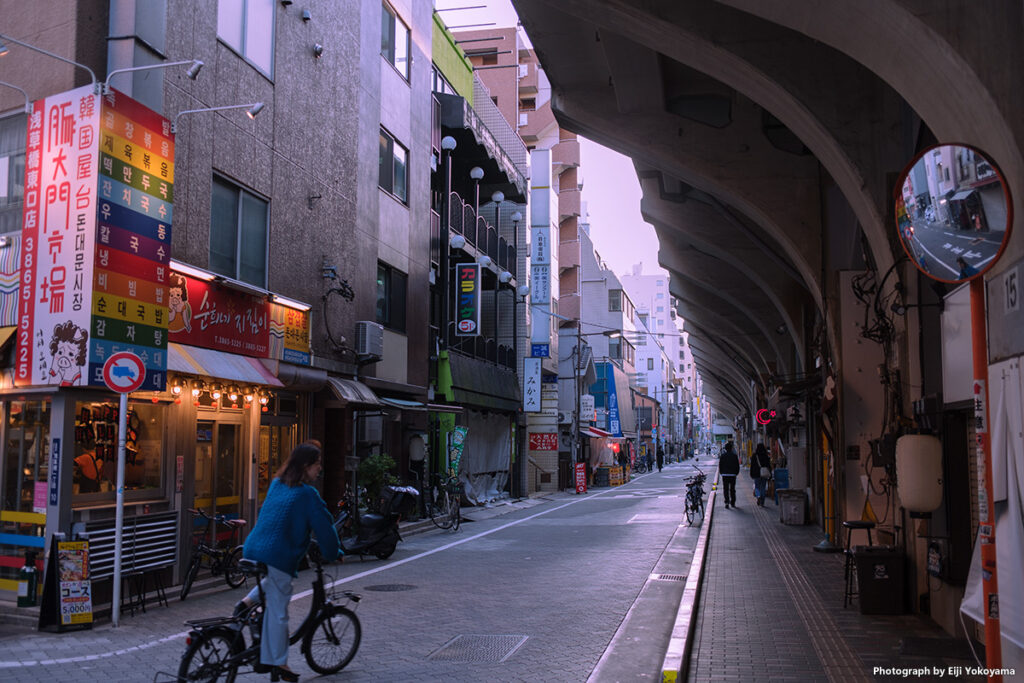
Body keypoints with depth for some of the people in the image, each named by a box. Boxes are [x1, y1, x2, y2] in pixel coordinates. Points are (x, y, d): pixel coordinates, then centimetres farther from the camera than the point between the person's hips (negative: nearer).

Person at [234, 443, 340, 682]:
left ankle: (248, 601, 15)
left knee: (273, 579, 36)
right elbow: (324, 526, -6)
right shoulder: (307, 494, -9)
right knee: (278, 611, 3)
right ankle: (279, 663, 11)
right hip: (279, 555, -7)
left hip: (252, 549, 7)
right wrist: (331, 554, 9)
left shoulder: (276, 484, 13)